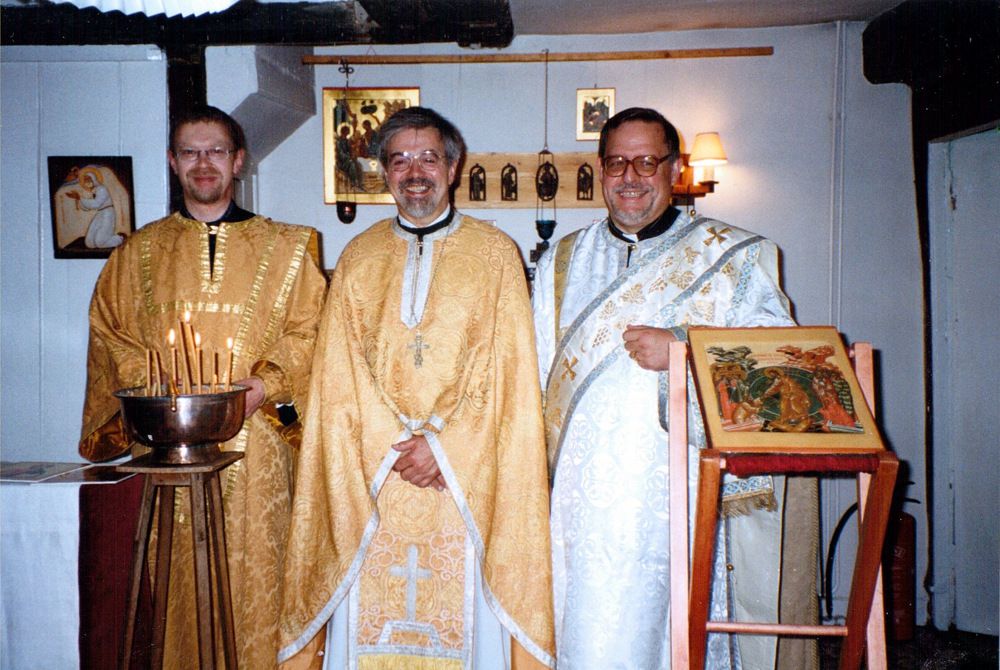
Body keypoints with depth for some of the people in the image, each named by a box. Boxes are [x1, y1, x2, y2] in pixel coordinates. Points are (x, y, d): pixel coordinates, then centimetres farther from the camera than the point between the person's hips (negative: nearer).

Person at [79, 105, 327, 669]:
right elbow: (111, 332, 11)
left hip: (256, 440, -1)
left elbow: (308, 330, 2)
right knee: (180, 575, 3)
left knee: (256, 573, 1)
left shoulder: (285, 246, 8)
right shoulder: (140, 252, 13)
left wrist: (264, 385, -12)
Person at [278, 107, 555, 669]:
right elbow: (341, 376, 4)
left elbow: (506, 371, -4)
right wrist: (396, 446, -9)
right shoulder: (359, 258, 8)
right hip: (373, 475, 2)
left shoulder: (494, 252, 2)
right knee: (370, 613, 8)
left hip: (468, 474, -2)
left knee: (463, 609, 4)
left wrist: (443, 444, -12)